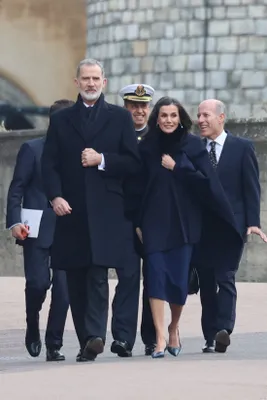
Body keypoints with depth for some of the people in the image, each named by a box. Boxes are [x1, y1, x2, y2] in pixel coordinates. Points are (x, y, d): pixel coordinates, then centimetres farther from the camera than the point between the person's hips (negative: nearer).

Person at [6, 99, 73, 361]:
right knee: (38, 283, -10)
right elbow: (16, 189, -2)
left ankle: (54, 345, 5)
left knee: (63, 288, -4)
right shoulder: (32, 149, 0)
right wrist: (14, 221, -13)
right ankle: (32, 329, 18)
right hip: (37, 229, -3)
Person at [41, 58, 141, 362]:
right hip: (71, 211, 2)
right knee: (76, 280, 3)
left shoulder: (120, 118, 9)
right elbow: (49, 164, 6)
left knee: (98, 274, -15)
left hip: (106, 211, -2)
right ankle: (86, 342, 8)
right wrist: (55, 196, -10)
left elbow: (133, 163, 4)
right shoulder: (61, 120, 13)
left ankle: (94, 335, -22)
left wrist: (102, 159, -11)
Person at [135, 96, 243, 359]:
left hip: (184, 222, 0)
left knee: (179, 278, 0)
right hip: (154, 221, 1)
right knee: (156, 276, -10)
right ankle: (160, 339, -12)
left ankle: (174, 329, 26)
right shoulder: (146, 147, 5)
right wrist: (137, 223, 2)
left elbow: (206, 182, -5)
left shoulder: (193, 145, 2)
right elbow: (137, 186, 6)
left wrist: (177, 167, -12)